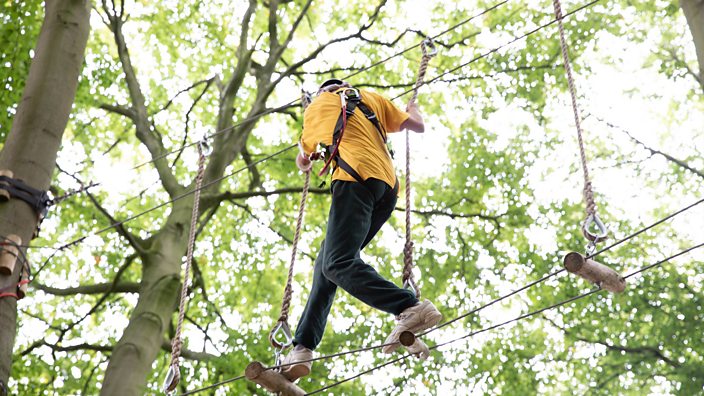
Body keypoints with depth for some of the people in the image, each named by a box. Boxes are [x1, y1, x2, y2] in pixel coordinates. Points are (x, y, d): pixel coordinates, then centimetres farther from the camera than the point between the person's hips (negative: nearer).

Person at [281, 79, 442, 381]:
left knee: (338, 263, -23)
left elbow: (302, 160, 36)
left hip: (356, 178, -6)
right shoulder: (371, 99, 28)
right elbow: (418, 126, 27)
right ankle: (302, 349, -1)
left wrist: (305, 163, 63)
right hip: (387, 187, 6)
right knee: (325, 265, 8)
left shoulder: (317, 105, 21)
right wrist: (412, 111, 52)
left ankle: (411, 308, -42)